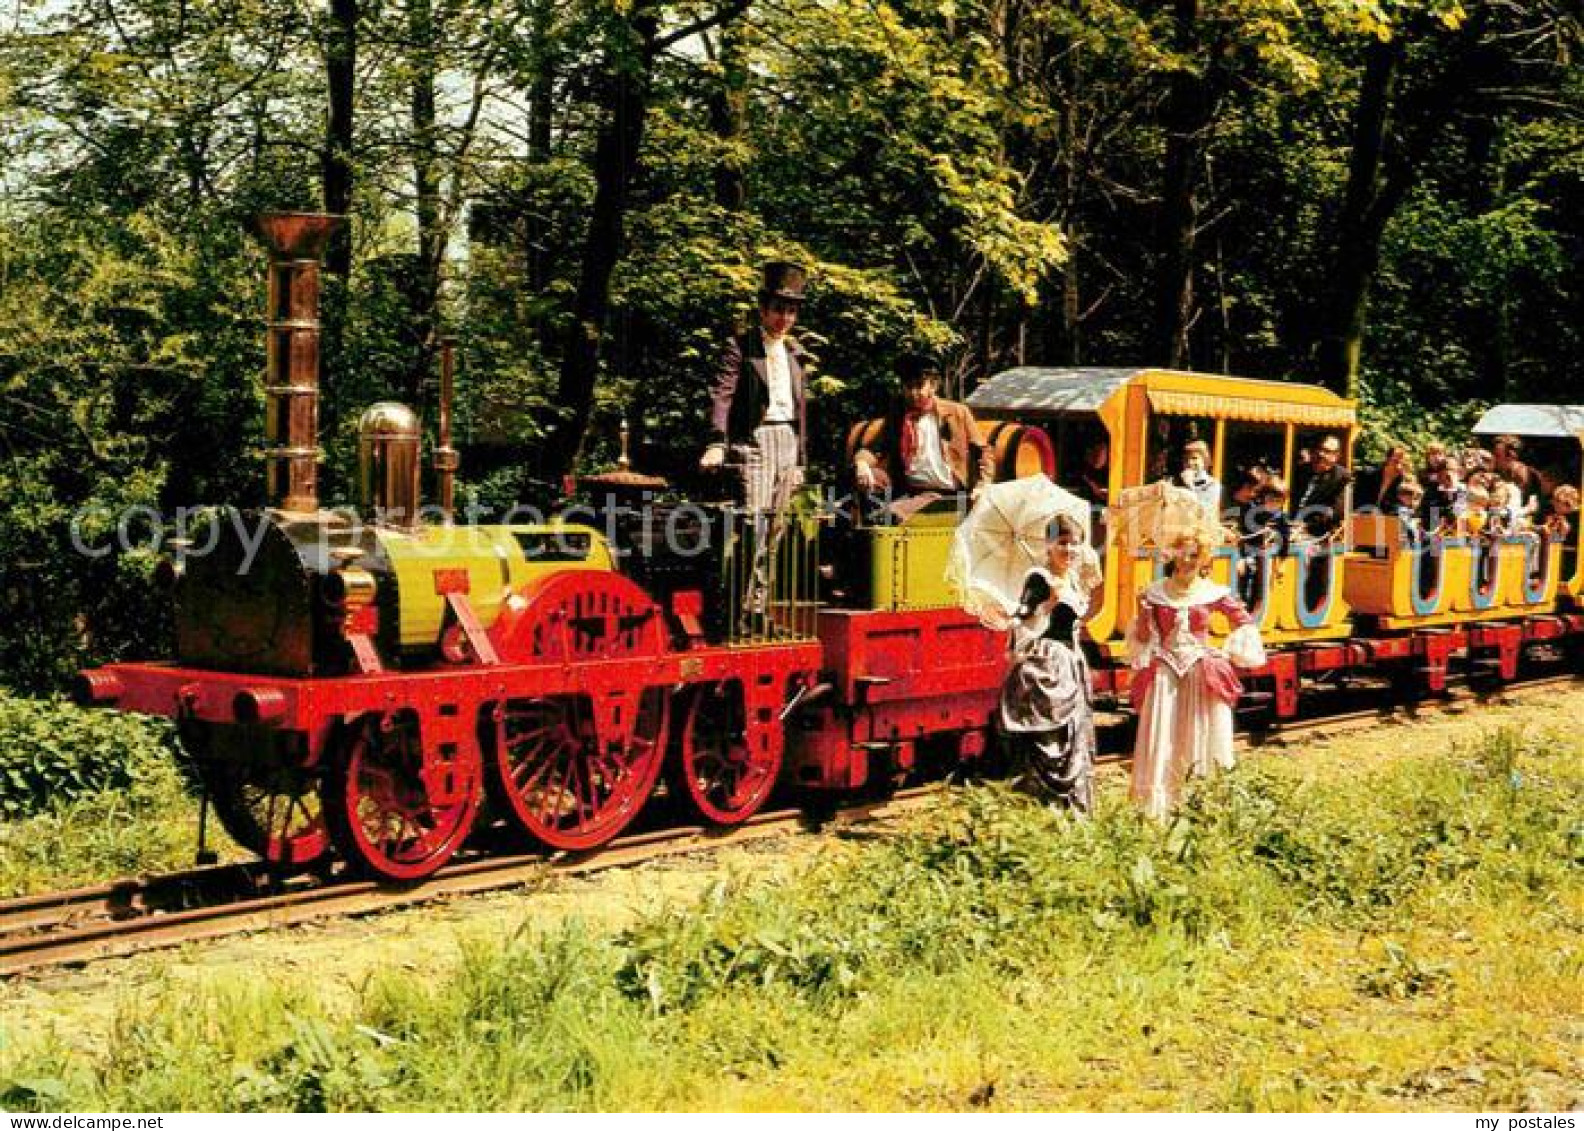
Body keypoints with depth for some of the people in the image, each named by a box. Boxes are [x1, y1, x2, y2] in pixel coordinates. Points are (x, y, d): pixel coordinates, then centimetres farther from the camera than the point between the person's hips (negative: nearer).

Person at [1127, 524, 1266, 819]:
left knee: (1201, 738, -8)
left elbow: (1243, 620, 11)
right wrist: (1144, 615, -9)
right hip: (1164, 671, 0)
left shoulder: (1213, 593, 1)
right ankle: (1156, 806, -6)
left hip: (1201, 672, 0)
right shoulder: (1155, 593, 4)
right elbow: (1143, 639, 9)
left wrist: (1230, 653, 1)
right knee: (1161, 739, -7)